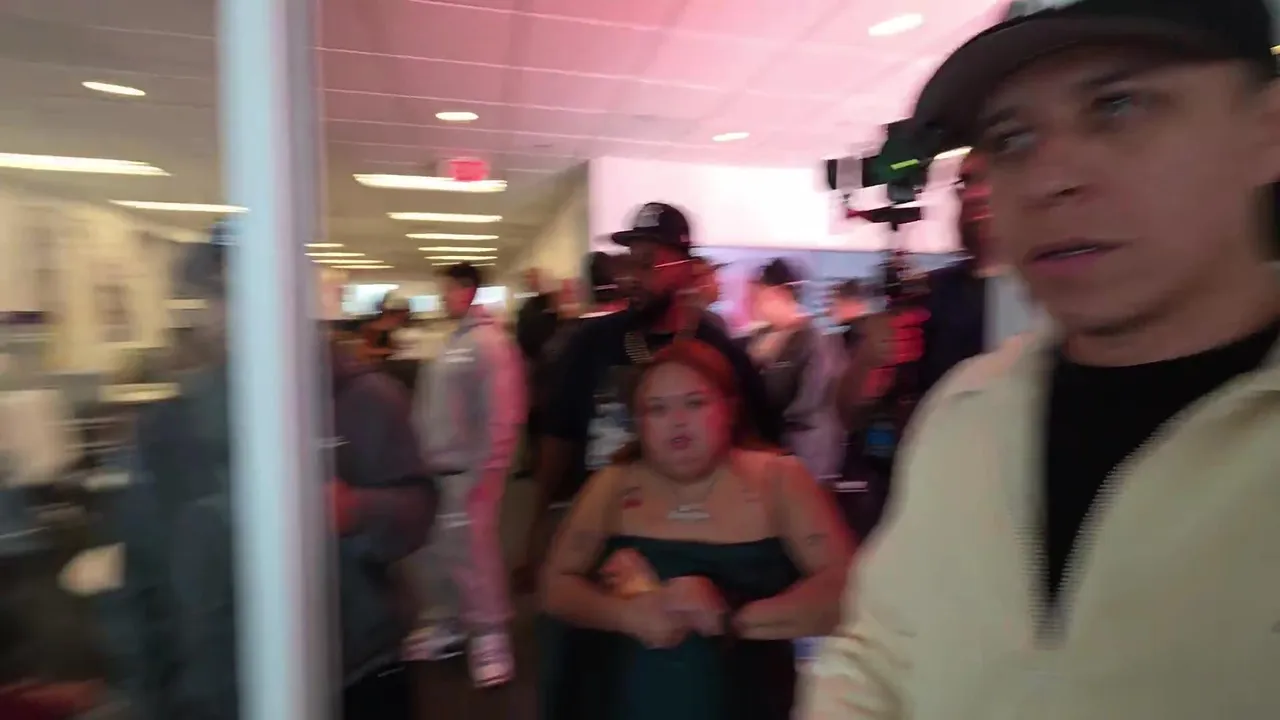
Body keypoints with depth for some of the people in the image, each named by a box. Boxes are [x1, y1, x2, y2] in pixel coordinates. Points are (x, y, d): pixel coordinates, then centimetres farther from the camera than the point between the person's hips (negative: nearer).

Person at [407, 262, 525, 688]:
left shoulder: (489, 342, -13)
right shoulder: (453, 342, 13)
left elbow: (502, 414, -18)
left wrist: (487, 472, -19)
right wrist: (424, 456, 15)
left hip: (470, 471, -9)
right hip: (439, 468, 9)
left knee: (473, 553, -2)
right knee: (437, 551, 16)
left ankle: (490, 637, 14)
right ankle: (446, 624, 33)